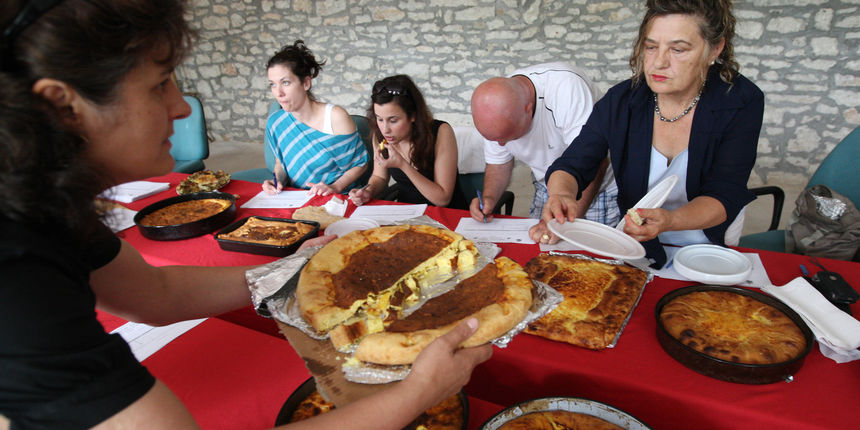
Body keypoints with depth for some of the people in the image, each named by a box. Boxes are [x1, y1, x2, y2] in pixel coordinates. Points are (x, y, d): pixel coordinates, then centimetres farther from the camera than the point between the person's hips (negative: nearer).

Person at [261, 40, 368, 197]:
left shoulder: (336, 117, -12)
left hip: (337, 201, -4)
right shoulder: (275, 122, 1)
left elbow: (360, 163, -4)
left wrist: (334, 187, -18)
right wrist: (278, 180, -4)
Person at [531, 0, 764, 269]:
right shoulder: (620, 101, -11)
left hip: (711, 244, 0)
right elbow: (571, 166, -11)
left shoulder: (742, 103, -14)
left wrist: (668, 221, -41)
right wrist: (562, 195, -36)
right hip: (637, 246, 0)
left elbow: (724, 196, -19)